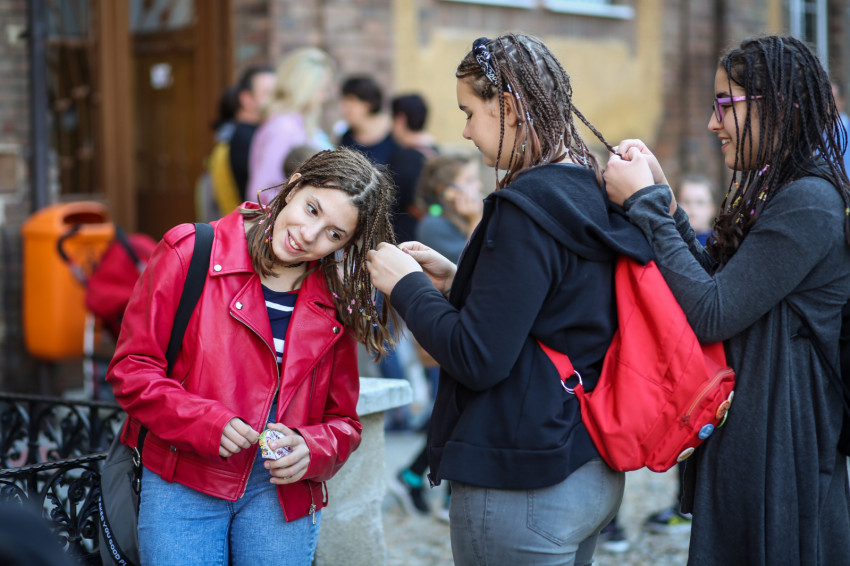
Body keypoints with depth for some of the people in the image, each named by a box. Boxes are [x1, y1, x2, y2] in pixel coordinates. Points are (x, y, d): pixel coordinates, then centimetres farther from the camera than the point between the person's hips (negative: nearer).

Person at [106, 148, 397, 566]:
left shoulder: (334, 304, 5)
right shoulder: (191, 252, -5)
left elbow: (342, 421, 10)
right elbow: (131, 368, -5)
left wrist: (309, 449, -13)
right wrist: (206, 422, -18)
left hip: (282, 494, 3)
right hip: (183, 489, -2)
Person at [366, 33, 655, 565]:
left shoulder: (527, 207, -20)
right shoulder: (596, 195, 6)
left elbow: (478, 359, -21)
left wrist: (407, 286, -7)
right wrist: (455, 278, 13)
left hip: (522, 488, -9)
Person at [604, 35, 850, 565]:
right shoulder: (769, 192, 12)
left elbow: (711, 314, -23)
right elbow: (714, 279, 11)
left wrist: (645, 204, -17)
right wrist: (662, 199, 3)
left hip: (779, 450, -10)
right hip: (742, 435, 10)